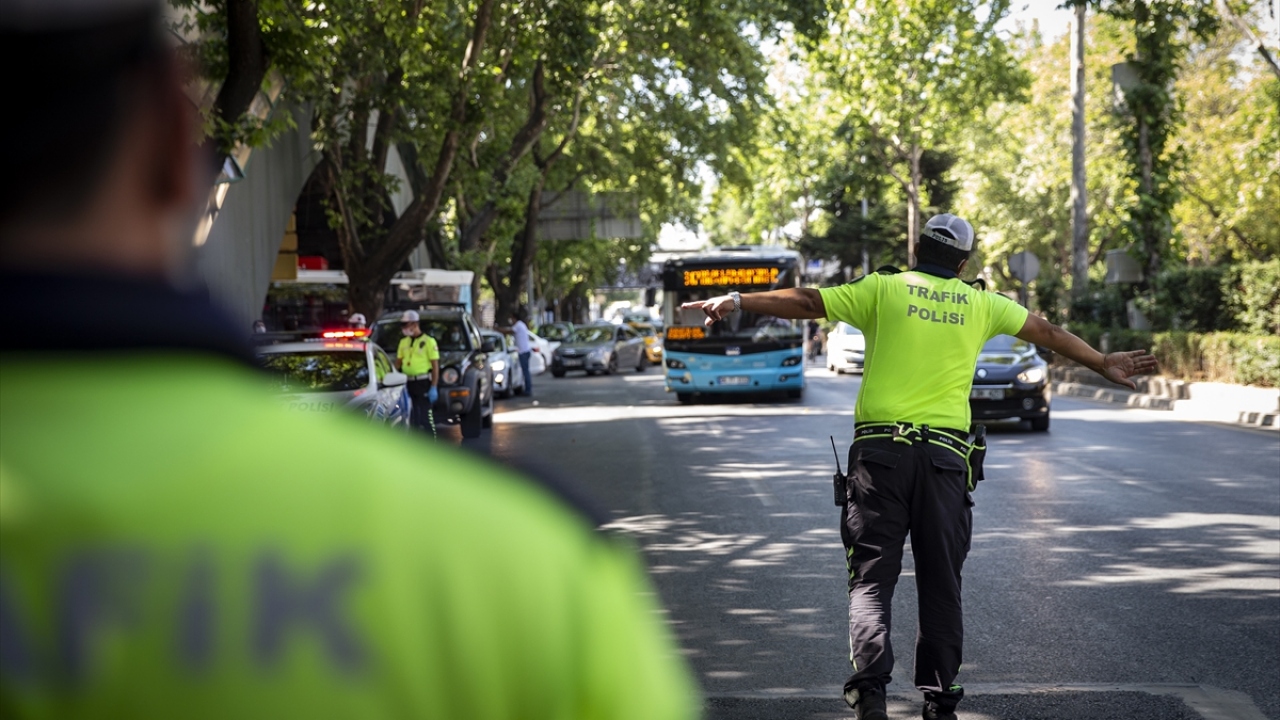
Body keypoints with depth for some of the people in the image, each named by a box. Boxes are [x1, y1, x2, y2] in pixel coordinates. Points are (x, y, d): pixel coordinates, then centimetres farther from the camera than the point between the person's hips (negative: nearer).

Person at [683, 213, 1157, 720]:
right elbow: (1048, 333, 23)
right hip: (946, 457, 2)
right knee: (941, 585, 9)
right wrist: (1102, 364, 36)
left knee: (871, 578, -1)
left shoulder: (883, 289, 5)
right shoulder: (980, 304, 12)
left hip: (880, 450, -1)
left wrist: (737, 301, 10)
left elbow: (806, 302, 2)